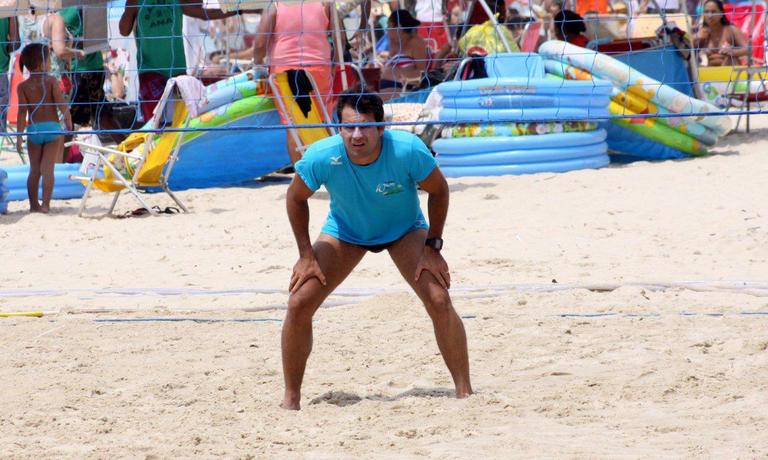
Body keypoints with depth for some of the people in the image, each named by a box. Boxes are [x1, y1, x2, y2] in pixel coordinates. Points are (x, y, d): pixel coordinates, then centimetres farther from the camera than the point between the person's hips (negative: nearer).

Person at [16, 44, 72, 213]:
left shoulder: (23, 86, 0)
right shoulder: (51, 81, -5)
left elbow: (22, 111, -5)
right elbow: (61, 103, -10)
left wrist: (19, 135, -4)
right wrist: (69, 121, 4)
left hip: (33, 129, 2)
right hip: (52, 128, -2)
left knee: (34, 169, 13)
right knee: (47, 168, -2)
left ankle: (34, 204, 17)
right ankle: (45, 204, -10)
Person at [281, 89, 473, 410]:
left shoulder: (408, 150, -35)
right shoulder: (322, 157, -32)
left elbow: (438, 190, -14)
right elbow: (296, 198, -11)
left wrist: (433, 247, -15)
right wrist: (306, 255, -11)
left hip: (404, 230, -1)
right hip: (344, 232, 1)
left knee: (439, 301, -19)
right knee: (299, 304, -13)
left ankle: (465, 393, -7)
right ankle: (291, 399, 2)